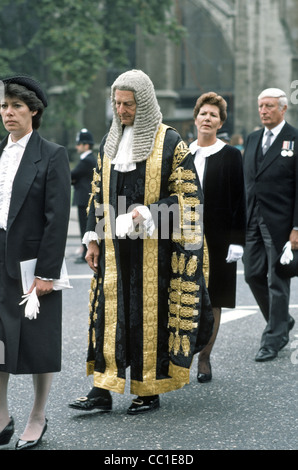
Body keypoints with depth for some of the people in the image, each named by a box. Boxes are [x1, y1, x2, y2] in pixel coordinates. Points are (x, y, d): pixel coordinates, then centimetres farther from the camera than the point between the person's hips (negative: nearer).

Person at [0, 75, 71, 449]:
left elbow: (57, 218, -11)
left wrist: (47, 272, -15)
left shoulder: (52, 156, -6)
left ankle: (37, 419, 18)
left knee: (37, 342, 4)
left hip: (33, 263, -5)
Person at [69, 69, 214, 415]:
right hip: (115, 245, 5)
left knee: (151, 312, 0)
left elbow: (189, 195, -6)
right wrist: (93, 239, 10)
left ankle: (150, 391, 10)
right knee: (109, 310, 1)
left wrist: (146, 212, -17)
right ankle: (102, 391, 3)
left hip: (153, 245, -5)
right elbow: (98, 194, 16)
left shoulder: (169, 143, -5)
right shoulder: (110, 142, 11)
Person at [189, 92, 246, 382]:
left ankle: (204, 358, 13)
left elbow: (238, 200, -3)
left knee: (212, 300, 3)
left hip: (217, 238, -2)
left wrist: (237, 241, -10)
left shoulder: (230, 156, 0)